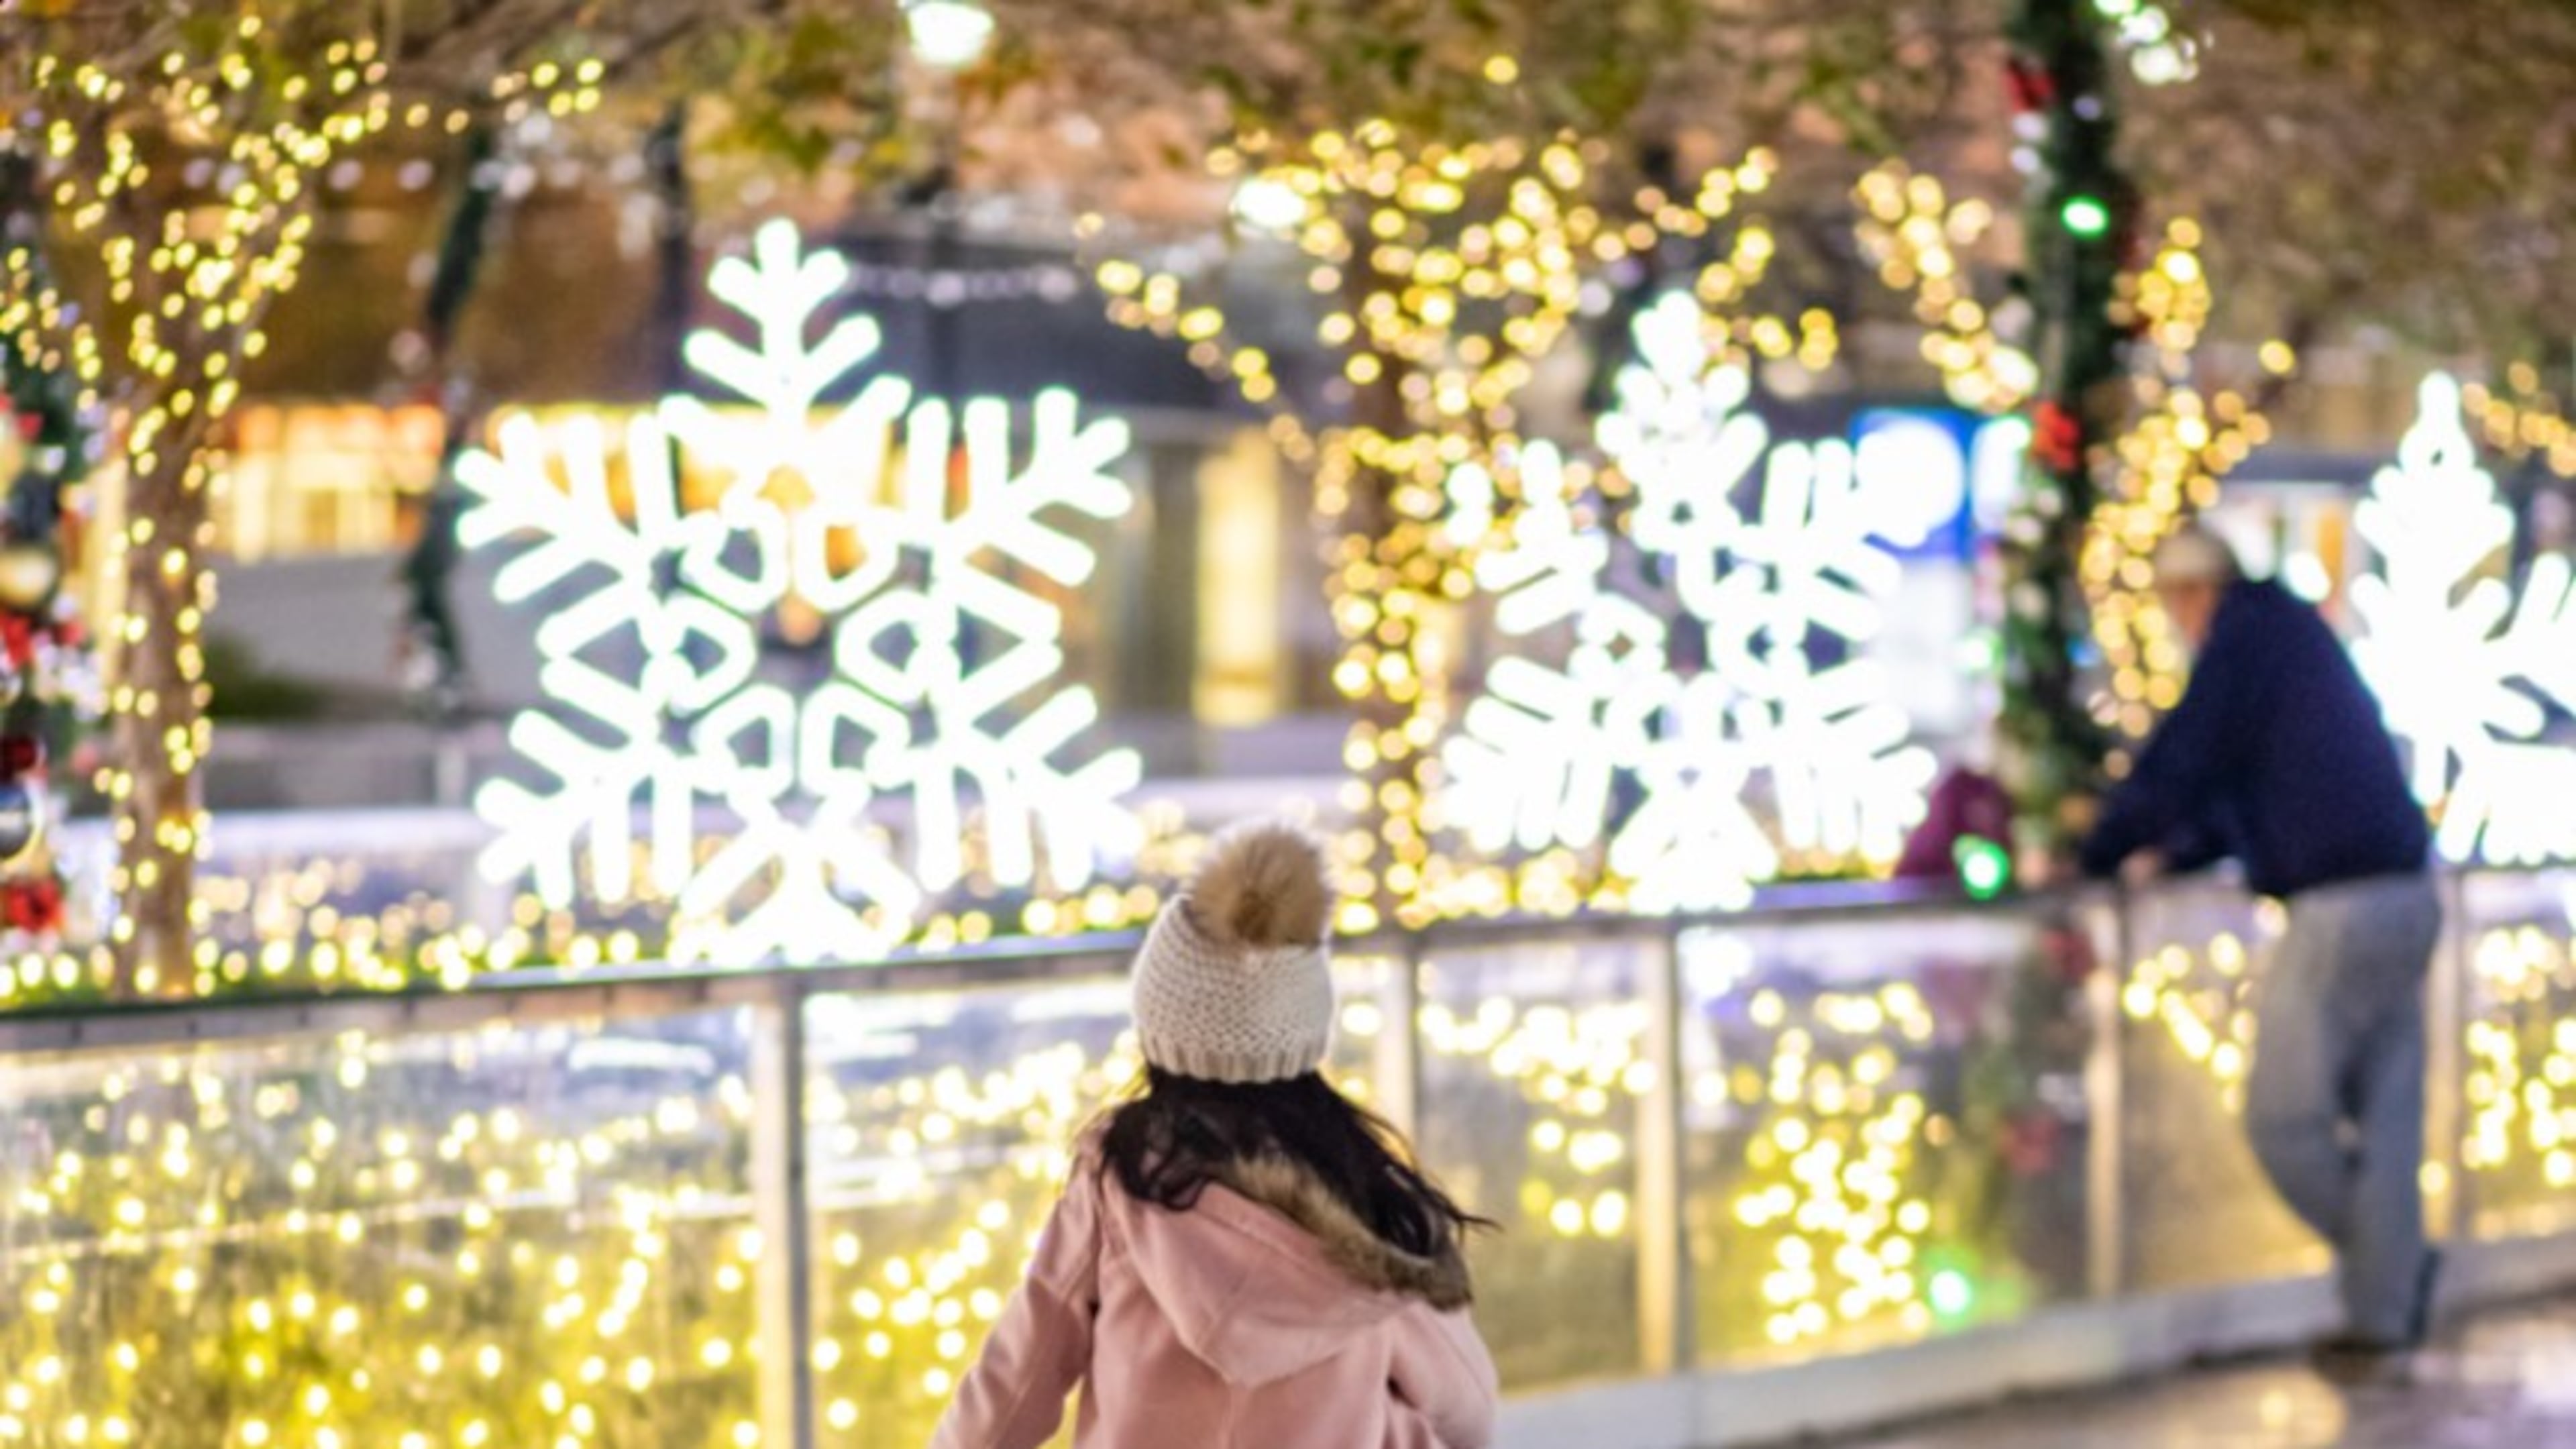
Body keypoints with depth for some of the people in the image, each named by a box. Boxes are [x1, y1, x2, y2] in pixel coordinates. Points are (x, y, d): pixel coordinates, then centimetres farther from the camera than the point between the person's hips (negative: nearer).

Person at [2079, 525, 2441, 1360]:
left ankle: (2395, 1267, 6)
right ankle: (2386, 1308, 10)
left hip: (2338, 910, -9)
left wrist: (2093, 861, 2)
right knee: (2383, 1118, 9)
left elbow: (2174, 766, -9)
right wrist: (2172, 856, 29)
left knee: (2285, 1118, 0)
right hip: (2405, 895, 9)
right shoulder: (2299, 633, 20)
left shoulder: (2244, 636, -7)